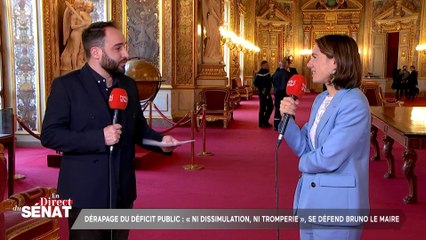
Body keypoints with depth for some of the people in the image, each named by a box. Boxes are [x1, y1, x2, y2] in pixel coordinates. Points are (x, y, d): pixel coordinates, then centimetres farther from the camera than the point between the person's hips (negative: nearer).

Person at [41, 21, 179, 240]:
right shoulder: (66, 85, -10)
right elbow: (49, 135, -15)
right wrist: (100, 138, -24)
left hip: (122, 191, 6)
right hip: (86, 192, -6)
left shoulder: (128, 84, 8)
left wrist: (160, 140, -6)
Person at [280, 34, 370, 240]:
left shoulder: (354, 104, -20)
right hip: (311, 199, 8)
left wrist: (303, 162, -4)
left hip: (337, 205, -8)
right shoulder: (321, 100, 8)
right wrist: (287, 117, -8)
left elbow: (328, 159, -25)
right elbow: (304, 147, 7)